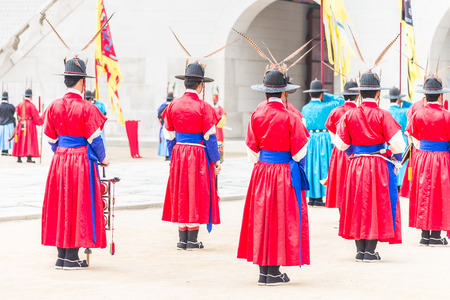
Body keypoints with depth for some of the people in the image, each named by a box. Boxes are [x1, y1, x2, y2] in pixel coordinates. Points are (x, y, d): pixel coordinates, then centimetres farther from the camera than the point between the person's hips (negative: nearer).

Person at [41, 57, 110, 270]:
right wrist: (102, 159, 7)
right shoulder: (86, 108, -13)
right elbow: (94, 139, -9)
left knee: (60, 205, 11)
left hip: (60, 161, 5)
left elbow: (51, 138, 10)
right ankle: (72, 257, 0)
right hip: (82, 162, -5)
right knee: (79, 206, 1)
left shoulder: (54, 106, 2)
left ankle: (61, 256, 14)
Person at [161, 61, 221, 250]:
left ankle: (182, 239, 12)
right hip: (199, 155, -4)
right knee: (196, 193, 3)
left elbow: (169, 136, 8)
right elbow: (210, 137, -9)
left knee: (180, 194, 10)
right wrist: (215, 161, -2)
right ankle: (192, 240, 3)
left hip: (179, 153, 4)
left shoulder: (173, 106, 2)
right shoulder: (204, 108, -10)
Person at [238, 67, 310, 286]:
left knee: (261, 218, 9)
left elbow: (252, 150, 4)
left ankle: (263, 271, 11)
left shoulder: (256, 115, -2)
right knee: (281, 218, 4)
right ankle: (274, 273, 4)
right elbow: (299, 152, -9)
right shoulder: (290, 117, -12)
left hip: (261, 172, 3)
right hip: (284, 173, -3)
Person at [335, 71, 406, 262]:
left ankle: (360, 250, 11)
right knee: (377, 205, 4)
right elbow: (397, 144, -14)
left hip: (356, 165, 3)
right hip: (379, 165, -3)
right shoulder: (382, 115, -10)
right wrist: (395, 154, 8)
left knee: (358, 205, 11)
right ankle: (370, 251, 3)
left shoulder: (349, 115, 0)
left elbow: (341, 144, 5)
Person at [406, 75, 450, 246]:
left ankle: (425, 235, 9)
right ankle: (435, 235, 3)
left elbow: (414, 138, 5)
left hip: (422, 157, 3)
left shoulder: (418, 115, -2)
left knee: (423, 194, 8)